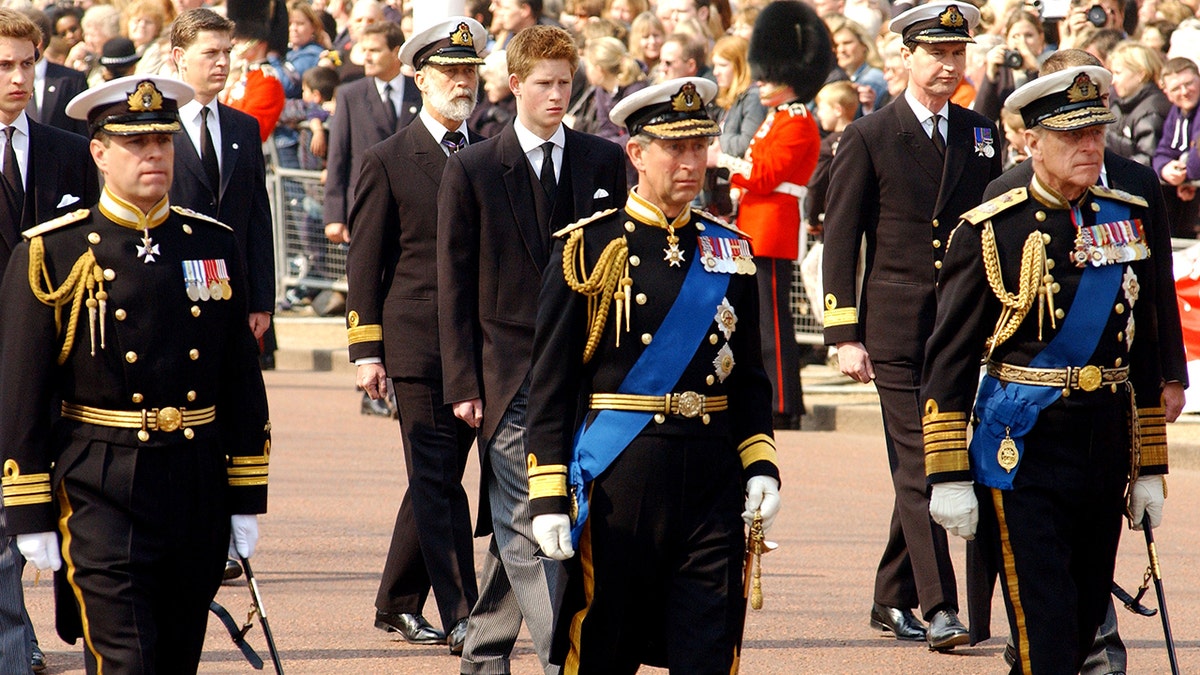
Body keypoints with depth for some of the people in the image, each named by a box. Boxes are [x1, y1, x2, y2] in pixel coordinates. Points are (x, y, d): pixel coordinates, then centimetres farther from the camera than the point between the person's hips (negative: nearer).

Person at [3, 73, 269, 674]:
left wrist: (246, 499, 10)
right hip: (100, 492, -5)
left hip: (199, 489, 5)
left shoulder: (215, 246, 10)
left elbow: (243, 382, 13)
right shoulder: (53, 255, -3)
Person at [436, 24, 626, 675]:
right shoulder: (472, 170, 1)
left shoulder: (605, 162, 8)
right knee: (524, 525, -8)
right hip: (510, 370, -2)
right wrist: (463, 383, -6)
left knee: (518, 523, 8)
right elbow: (454, 286, 1)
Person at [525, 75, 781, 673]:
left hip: (713, 481, 3)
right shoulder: (590, 249, -1)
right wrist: (549, 497, -9)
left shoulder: (729, 252, 12)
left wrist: (761, 466, 2)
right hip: (618, 475, -3)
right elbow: (550, 383, -3)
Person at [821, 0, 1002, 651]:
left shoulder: (981, 135, 11)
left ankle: (893, 600, 22)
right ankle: (939, 609, -12)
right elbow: (839, 241, -1)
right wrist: (845, 335, -7)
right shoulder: (868, 139, -1)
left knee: (922, 466, 10)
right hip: (897, 330, -4)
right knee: (918, 466, -8)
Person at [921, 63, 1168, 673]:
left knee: (1084, 622, 11)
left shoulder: (1128, 219, 8)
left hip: (1108, 440, 5)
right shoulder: (991, 232, -6)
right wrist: (949, 476, -8)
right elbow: (949, 358, -5)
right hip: (1024, 447, -5)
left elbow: (1143, 349, 14)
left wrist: (1149, 468, 14)